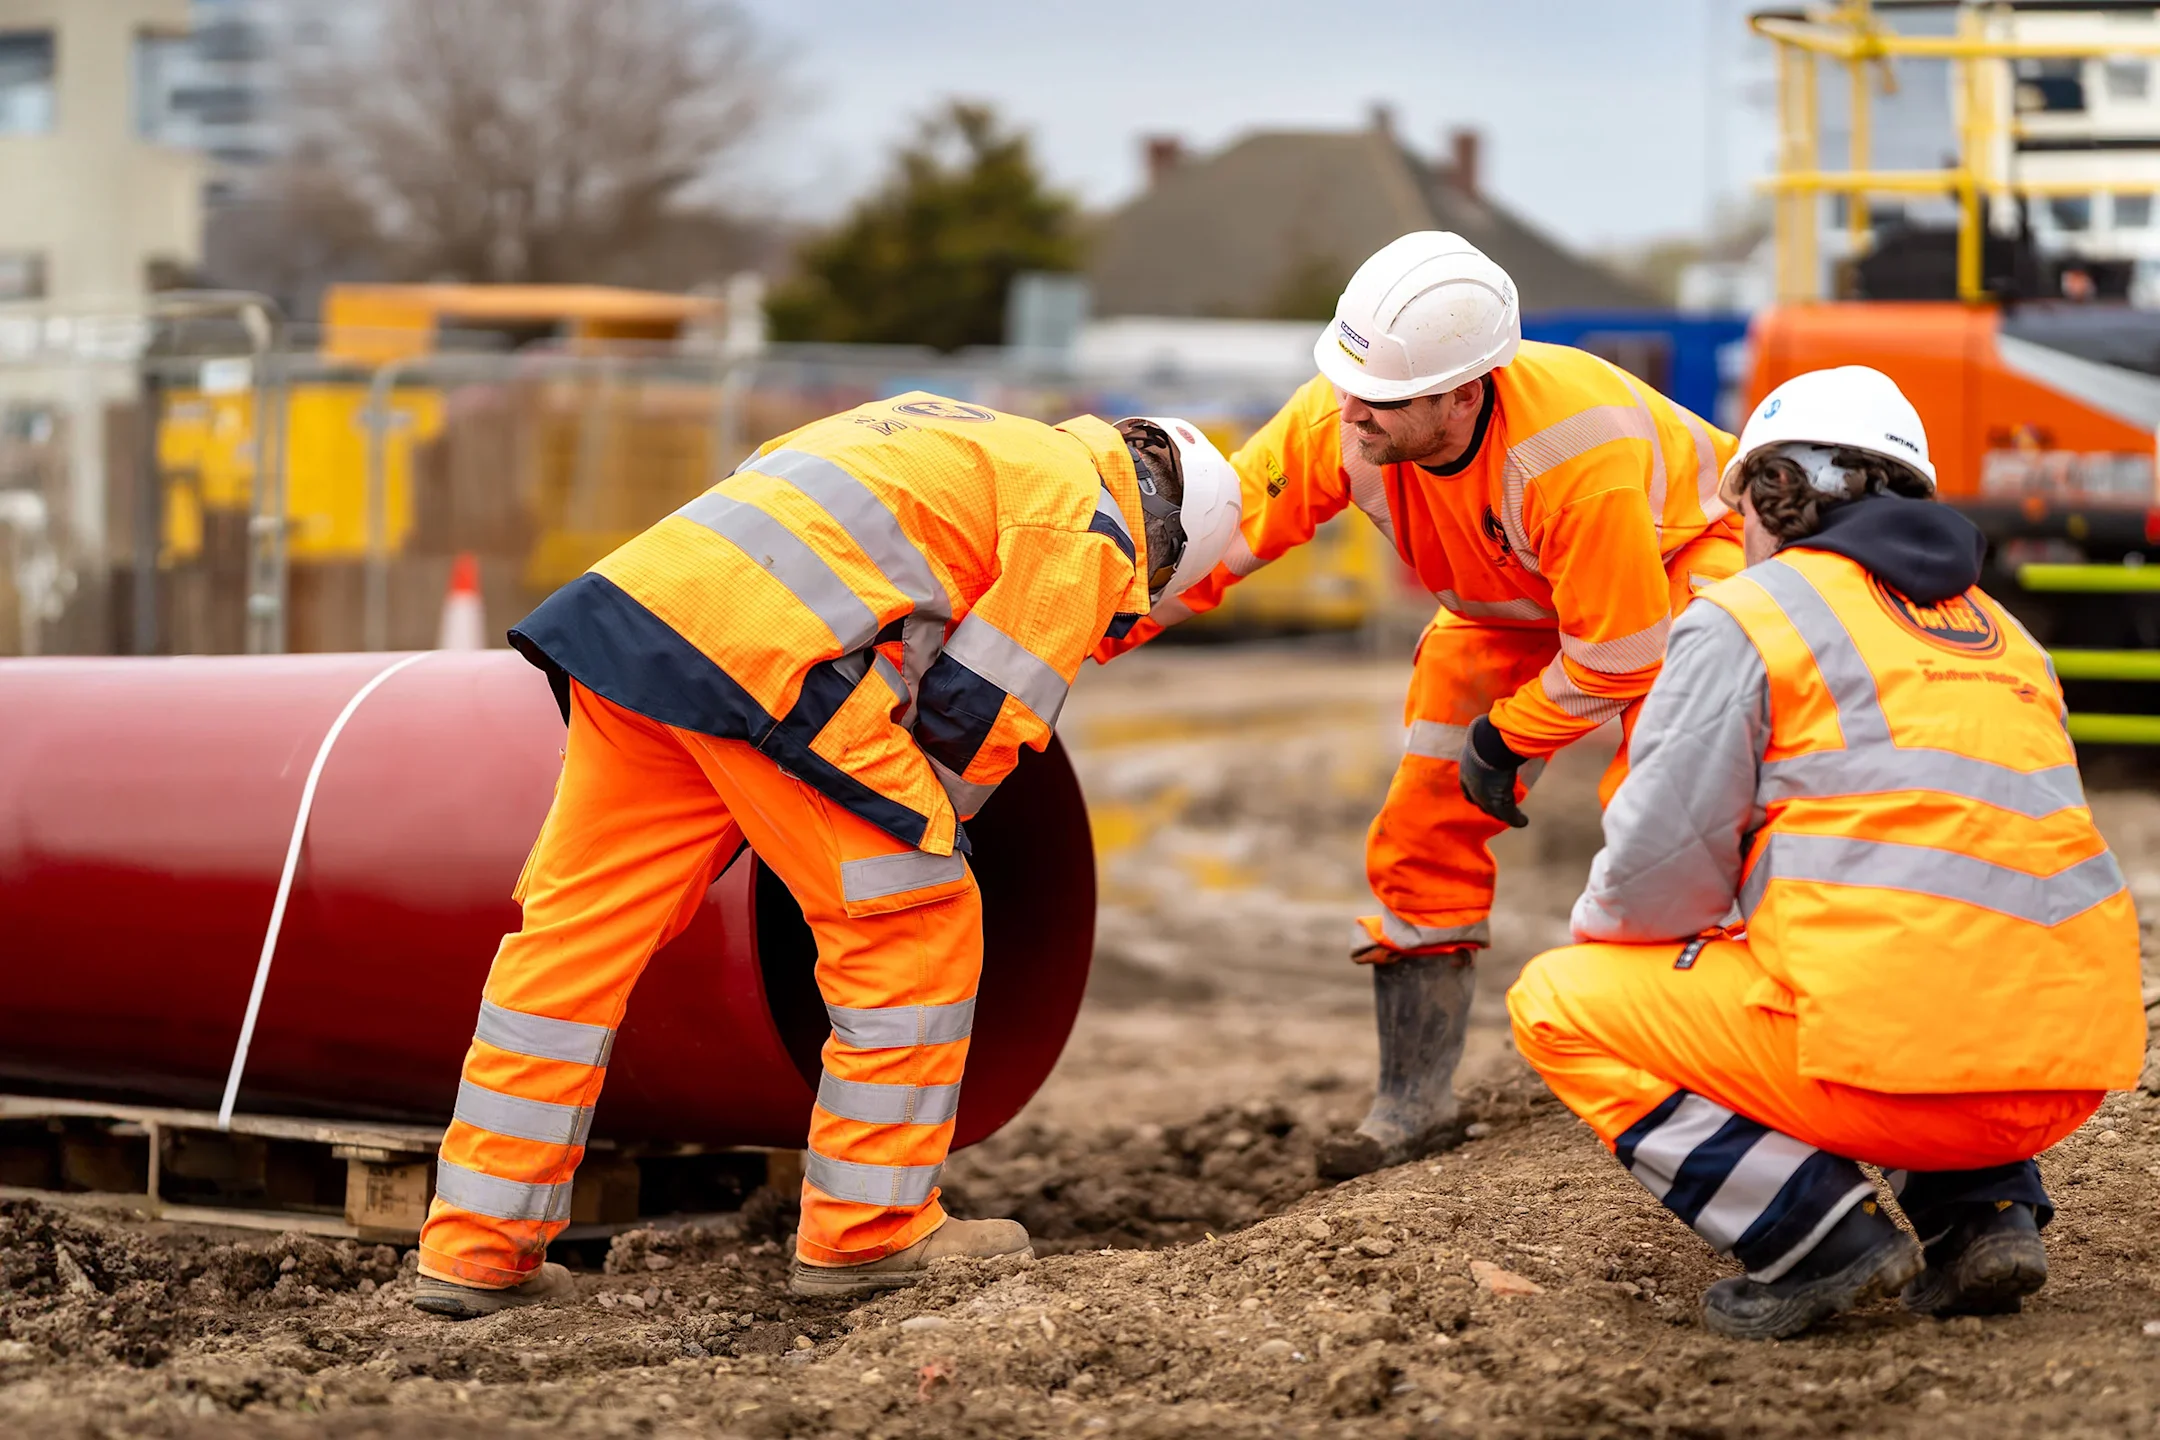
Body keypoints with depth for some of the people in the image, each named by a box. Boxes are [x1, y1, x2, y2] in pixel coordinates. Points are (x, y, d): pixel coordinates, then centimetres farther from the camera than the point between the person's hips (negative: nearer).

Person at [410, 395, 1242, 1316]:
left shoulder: (949, 433, 34)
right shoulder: (1090, 525, 10)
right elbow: (979, 714, 4)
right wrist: (911, 841, 20)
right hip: (774, 654, -8)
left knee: (577, 926, 11)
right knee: (915, 931, 6)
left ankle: (475, 1250, 14)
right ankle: (868, 1232, 11)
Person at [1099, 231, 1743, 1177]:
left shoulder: (1576, 451, -43)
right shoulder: (1340, 420, -29)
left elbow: (1620, 655, -32)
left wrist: (1506, 739, -20)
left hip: (1675, 560, -6)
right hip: (1508, 607, 6)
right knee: (1426, 824, 0)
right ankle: (1414, 1106, 11)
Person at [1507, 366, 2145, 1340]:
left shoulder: (1748, 615, 2)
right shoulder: (2001, 632, 24)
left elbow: (1659, 868, -4)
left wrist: (1595, 932, 19)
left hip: (1901, 1058, -7)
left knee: (1558, 1005, 10)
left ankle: (1816, 1232, -4)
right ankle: (1985, 1209, 15)